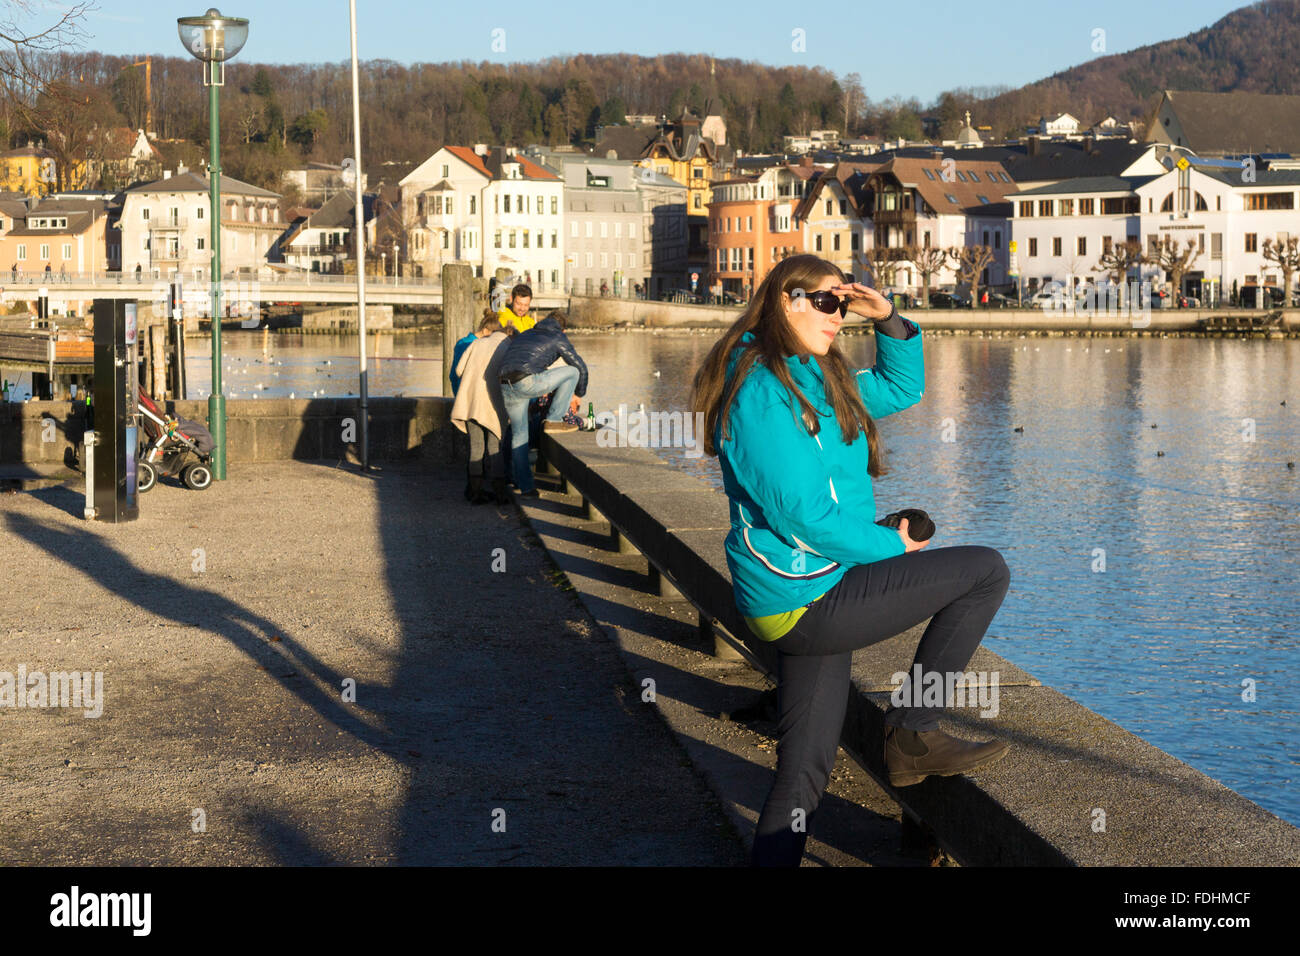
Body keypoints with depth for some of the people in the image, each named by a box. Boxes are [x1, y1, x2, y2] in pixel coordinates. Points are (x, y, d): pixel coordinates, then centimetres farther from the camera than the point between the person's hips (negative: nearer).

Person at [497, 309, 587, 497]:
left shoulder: (525, 335, 33)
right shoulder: (558, 337, 14)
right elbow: (581, 367, 16)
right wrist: (578, 394, 31)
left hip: (506, 387, 6)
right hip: (527, 382, -6)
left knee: (519, 434, 16)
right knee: (573, 372, 10)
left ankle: (525, 487, 16)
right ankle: (553, 420, 10)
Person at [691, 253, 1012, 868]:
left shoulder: (818, 379, 15)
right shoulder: (763, 391, -16)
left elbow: (902, 389, 28)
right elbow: (802, 514, -21)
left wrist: (889, 321, 11)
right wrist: (893, 548, -9)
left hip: (807, 598, 10)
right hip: (806, 601, -10)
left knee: (806, 765, 11)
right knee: (985, 571, -4)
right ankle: (911, 733, 1)